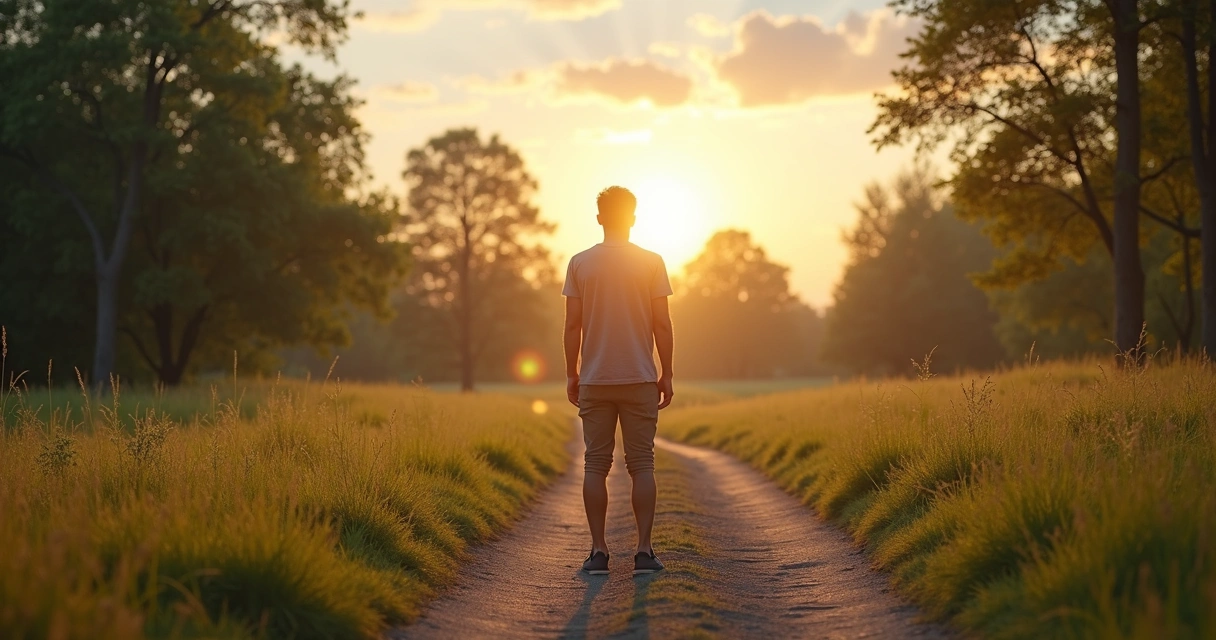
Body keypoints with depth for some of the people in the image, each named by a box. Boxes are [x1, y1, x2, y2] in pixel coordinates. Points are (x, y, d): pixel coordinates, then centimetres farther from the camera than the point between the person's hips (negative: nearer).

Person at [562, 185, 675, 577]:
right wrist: (666, 375, 5)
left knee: (596, 464, 5)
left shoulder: (580, 263, 2)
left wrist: (571, 375, 9)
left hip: (594, 381, 1)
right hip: (640, 380, -1)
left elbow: (572, 325, 1)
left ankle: (598, 551, 3)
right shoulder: (651, 262, -1)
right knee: (641, 464, 4)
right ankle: (644, 551, 1)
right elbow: (662, 324, -2)